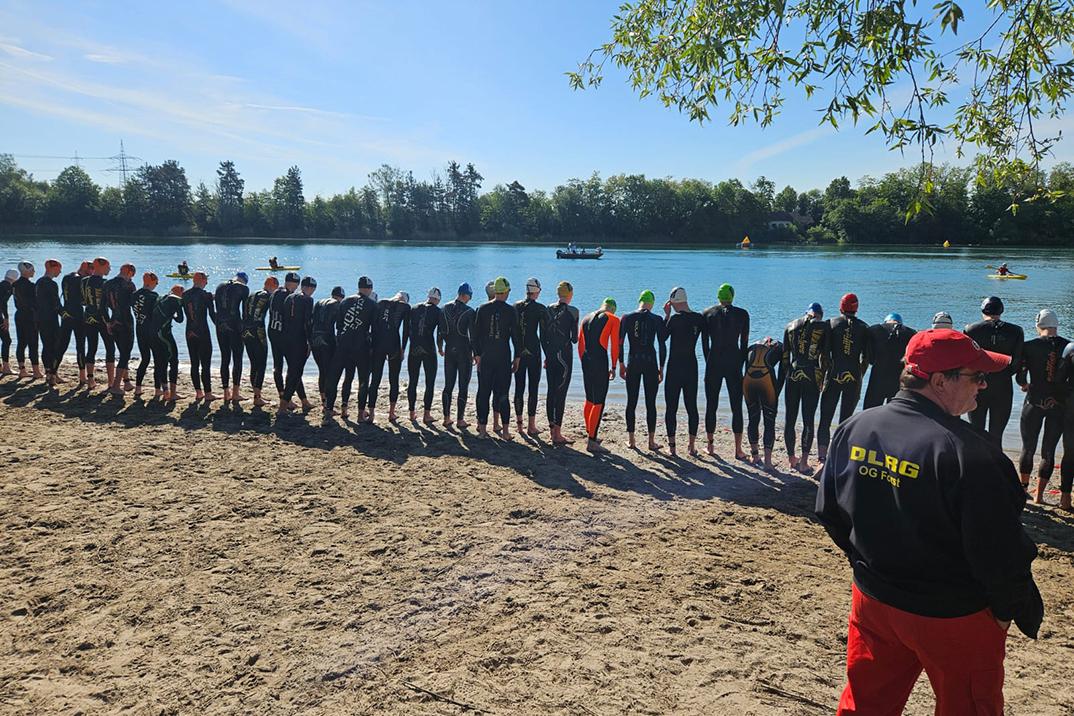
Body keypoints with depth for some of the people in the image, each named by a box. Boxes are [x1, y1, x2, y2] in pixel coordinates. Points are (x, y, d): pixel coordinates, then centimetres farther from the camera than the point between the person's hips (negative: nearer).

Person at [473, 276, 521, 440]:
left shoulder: (483, 309, 1)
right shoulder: (511, 311, -4)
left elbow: (476, 333, 2)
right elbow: (516, 336, -3)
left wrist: (477, 354, 8)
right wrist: (517, 357, 4)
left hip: (485, 357, 2)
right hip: (504, 357, -1)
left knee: (483, 393, 8)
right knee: (503, 394, 3)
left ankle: (482, 428, 11)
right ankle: (505, 430, 3)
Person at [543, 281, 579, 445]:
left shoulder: (549, 309, 6)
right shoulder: (572, 311, -7)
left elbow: (542, 336, 8)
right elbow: (574, 338, -7)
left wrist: (547, 355, 16)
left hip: (550, 354, 5)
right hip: (564, 354, -5)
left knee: (551, 392, 11)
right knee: (561, 393, -4)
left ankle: (552, 428, 18)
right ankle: (557, 433, -3)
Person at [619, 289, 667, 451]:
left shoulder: (626, 318, 2)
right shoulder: (657, 320, -2)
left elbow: (620, 343, 2)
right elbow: (662, 345, -2)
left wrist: (621, 364, 10)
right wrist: (661, 368, 5)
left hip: (632, 363, 2)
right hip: (651, 363, -1)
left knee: (631, 402, 8)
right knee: (650, 403, 5)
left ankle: (631, 440, 11)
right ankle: (651, 441, 8)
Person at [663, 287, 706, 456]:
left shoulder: (675, 318, -13)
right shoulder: (700, 318, 1)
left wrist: (666, 315, 3)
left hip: (674, 366, -4)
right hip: (692, 366, 4)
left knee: (671, 407, 2)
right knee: (692, 406, 9)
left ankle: (672, 446, 3)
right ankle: (692, 446, 11)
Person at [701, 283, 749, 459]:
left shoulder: (707, 313, 5)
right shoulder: (742, 314, 2)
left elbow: (704, 343, 4)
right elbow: (745, 343, 2)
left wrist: (710, 363, 10)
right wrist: (740, 365, 8)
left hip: (713, 364, 1)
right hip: (734, 364, -1)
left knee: (711, 406, 9)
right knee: (737, 407, 4)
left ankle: (711, 445, 16)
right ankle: (738, 449, 3)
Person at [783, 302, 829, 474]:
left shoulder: (790, 326, 10)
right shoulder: (823, 326, 1)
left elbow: (785, 356, 9)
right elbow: (825, 356, -1)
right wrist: (822, 378, 7)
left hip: (793, 375, 3)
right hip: (812, 376, -3)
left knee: (790, 419, 10)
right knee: (808, 420, 1)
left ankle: (792, 459, 20)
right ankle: (803, 463, 0)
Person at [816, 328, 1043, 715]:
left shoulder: (854, 428, -6)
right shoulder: (968, 452, -26)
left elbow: (828, 510, 4)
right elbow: (999, 552, -20)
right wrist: (1009, 611, -2)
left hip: (873, 600, 5)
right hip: (953, 618, -5)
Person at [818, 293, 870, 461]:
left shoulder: (832, 324, 1)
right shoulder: (863, 327, 4)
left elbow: (825, 352, -2)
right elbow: (866, 357, 2)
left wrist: (825, 373, 6)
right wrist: (859, 376, 12)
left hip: (834, 376, -1)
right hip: (854, 377, 1)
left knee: (825, 419, 4)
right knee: (845, 419, 10)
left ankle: (822, 455, -2)